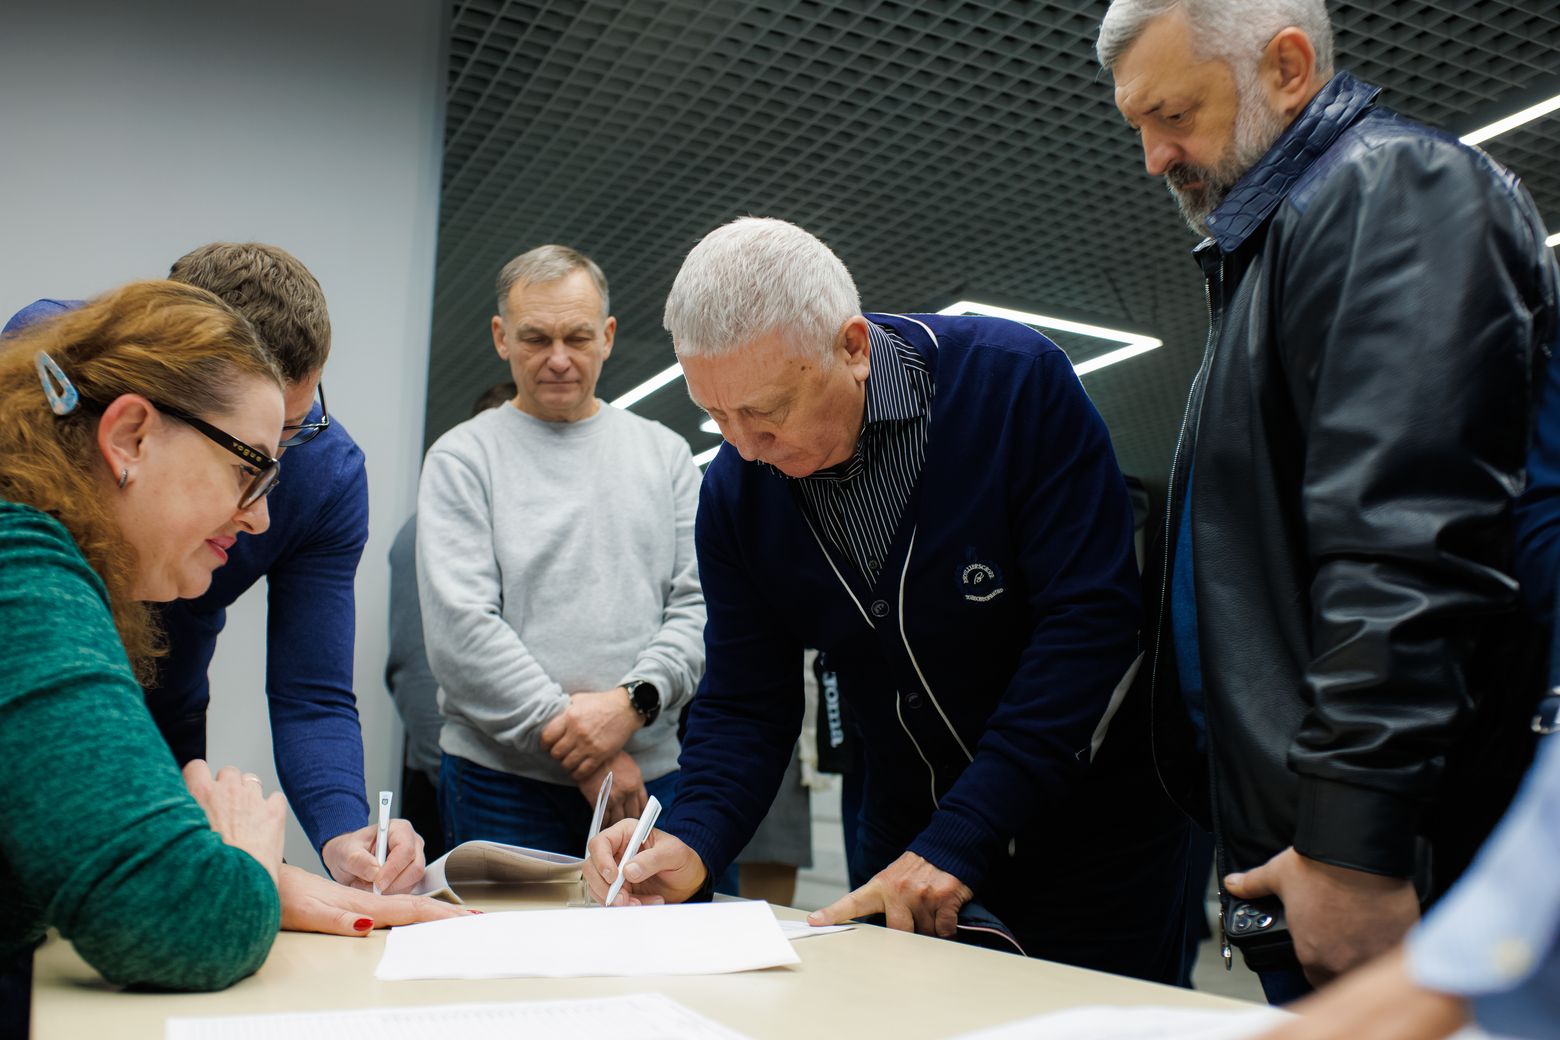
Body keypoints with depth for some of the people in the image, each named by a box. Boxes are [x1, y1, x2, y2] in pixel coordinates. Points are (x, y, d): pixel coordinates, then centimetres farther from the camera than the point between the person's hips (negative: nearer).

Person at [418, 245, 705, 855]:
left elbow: (699, 605, 4)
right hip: (505, 781, -2)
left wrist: (633, 701, -14)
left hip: (651, 772, 3)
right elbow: (460, 630, -9)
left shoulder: (665, 453, 10)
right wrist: (579, 745, -13)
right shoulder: (462, 458, 1)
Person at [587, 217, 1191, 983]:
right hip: (905, 849, 4)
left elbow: (1091, 620, -25)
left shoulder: (1017, 381, -22)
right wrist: (691, 841, -24)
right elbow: (745, 702, -3)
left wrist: (958, 841, -28)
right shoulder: (735, 490, -8)